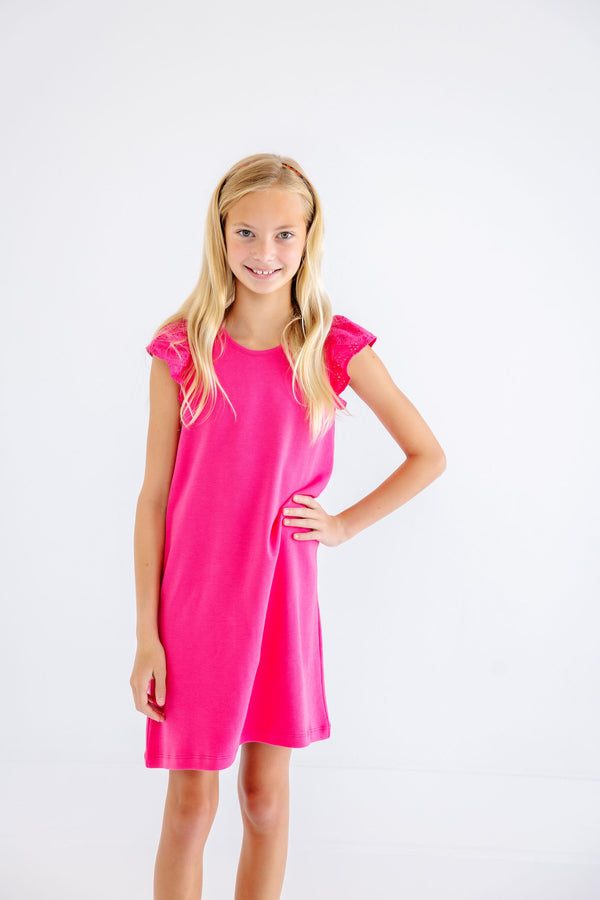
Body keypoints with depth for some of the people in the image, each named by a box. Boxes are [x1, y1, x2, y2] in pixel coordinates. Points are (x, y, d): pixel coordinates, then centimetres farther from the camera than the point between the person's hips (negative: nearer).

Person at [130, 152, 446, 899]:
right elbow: (154, 497, -3)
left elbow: (429, 456, 6)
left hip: (280, 593, 1)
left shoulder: (336, 348, -3)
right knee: (190, 805, 8)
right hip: (194, 595, -1)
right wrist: (147, 635, -5)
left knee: (266, 797, 12)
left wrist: (345, 526, -1)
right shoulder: (182, 349, -5)